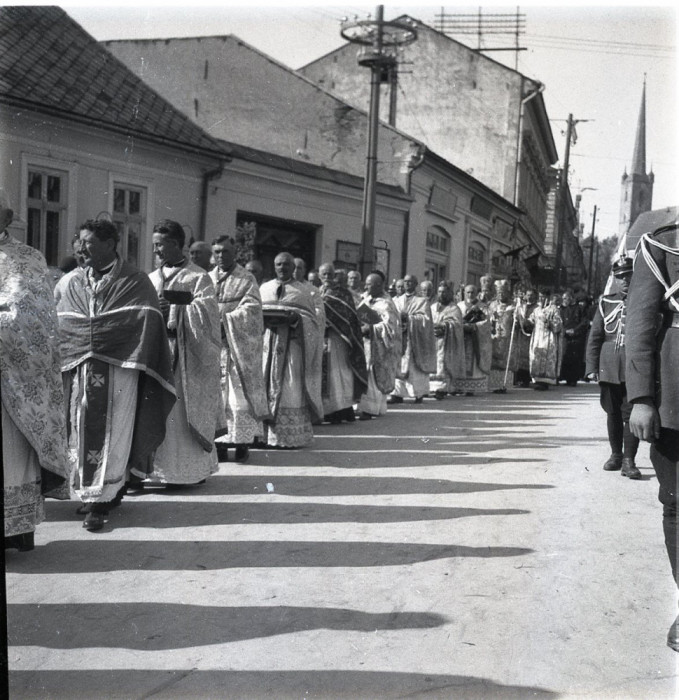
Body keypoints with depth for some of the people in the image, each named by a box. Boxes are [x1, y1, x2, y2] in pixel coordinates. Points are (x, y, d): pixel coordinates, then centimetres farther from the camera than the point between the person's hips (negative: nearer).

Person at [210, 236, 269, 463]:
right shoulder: (207, 279, 14)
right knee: (217, 391, 0)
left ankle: (243, 442, 1)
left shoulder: (247, 280, 4)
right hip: (213, 343, 3)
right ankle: (219, 442, 3)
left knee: (240, 391, -4)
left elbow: (251, 308, -7)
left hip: (240, 344, -3)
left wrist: (225, 320, -17)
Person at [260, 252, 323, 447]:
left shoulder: (303, 290, 8)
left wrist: (295, 319, -17)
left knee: (291, 388, -5)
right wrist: (265, 318, -8)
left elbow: (311, 318, 2)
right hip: (267, 342, 3)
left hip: (293, 343, -3)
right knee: (265, 384, -3)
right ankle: (264, 432, 1)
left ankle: (291, 435, -1)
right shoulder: (264, 288, 16)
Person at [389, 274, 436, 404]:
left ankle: (419, 393, 10)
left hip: (415, 338, -3)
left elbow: (425, 318, -6)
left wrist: (408, 318, -15)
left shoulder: (422, 301, 4)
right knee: (398, 365, -5)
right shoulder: (397, 300, 15)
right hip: (399, 336, 3)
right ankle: (398, 394, -5)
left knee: (415, 366, -2)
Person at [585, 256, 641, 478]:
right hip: (608, 367, 2)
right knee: (612, 413, 11)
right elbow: (595, 336, 6)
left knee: (630, 413, -6)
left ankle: (629, 460, -1)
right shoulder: (606, 303, 7)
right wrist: (592, 366, 0)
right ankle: (616, 454, 25)